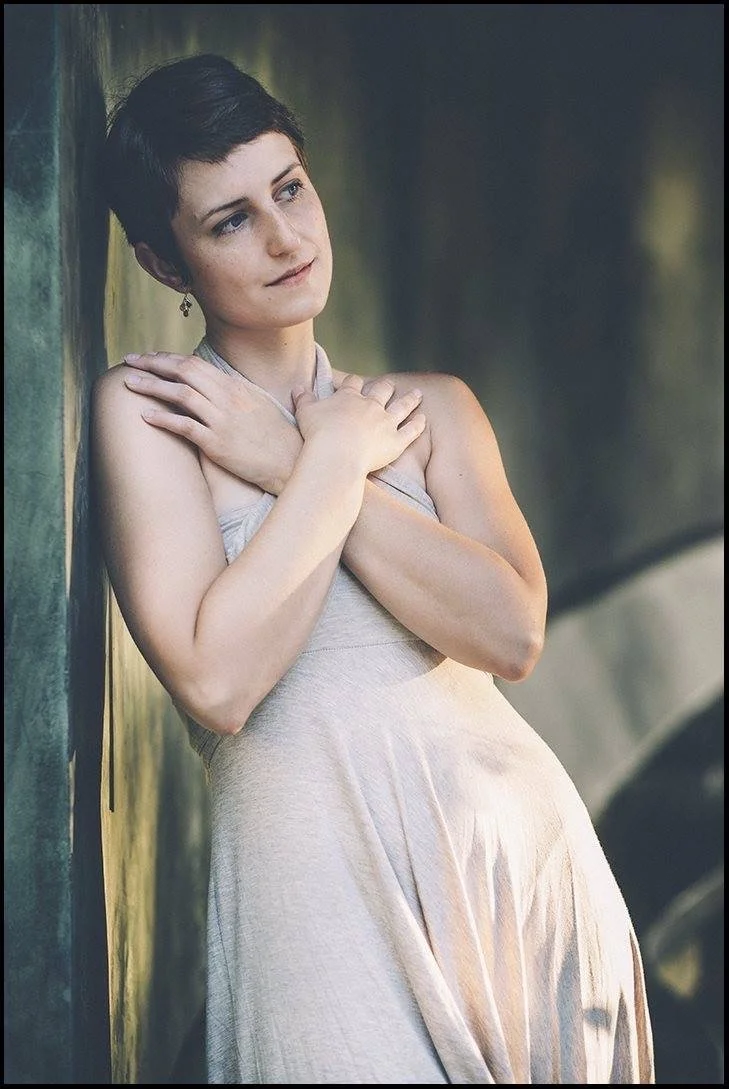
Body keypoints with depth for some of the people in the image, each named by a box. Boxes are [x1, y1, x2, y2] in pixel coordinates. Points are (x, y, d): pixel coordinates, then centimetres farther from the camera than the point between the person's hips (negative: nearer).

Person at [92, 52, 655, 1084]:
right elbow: (216, 682, -13)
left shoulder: (433, 408, 12)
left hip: (520, 839, 4)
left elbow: (514, 632, -6)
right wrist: (335, 459, -7)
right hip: (327, 874, -4)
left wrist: (285, 464, -7)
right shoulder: (147, 408, -1)